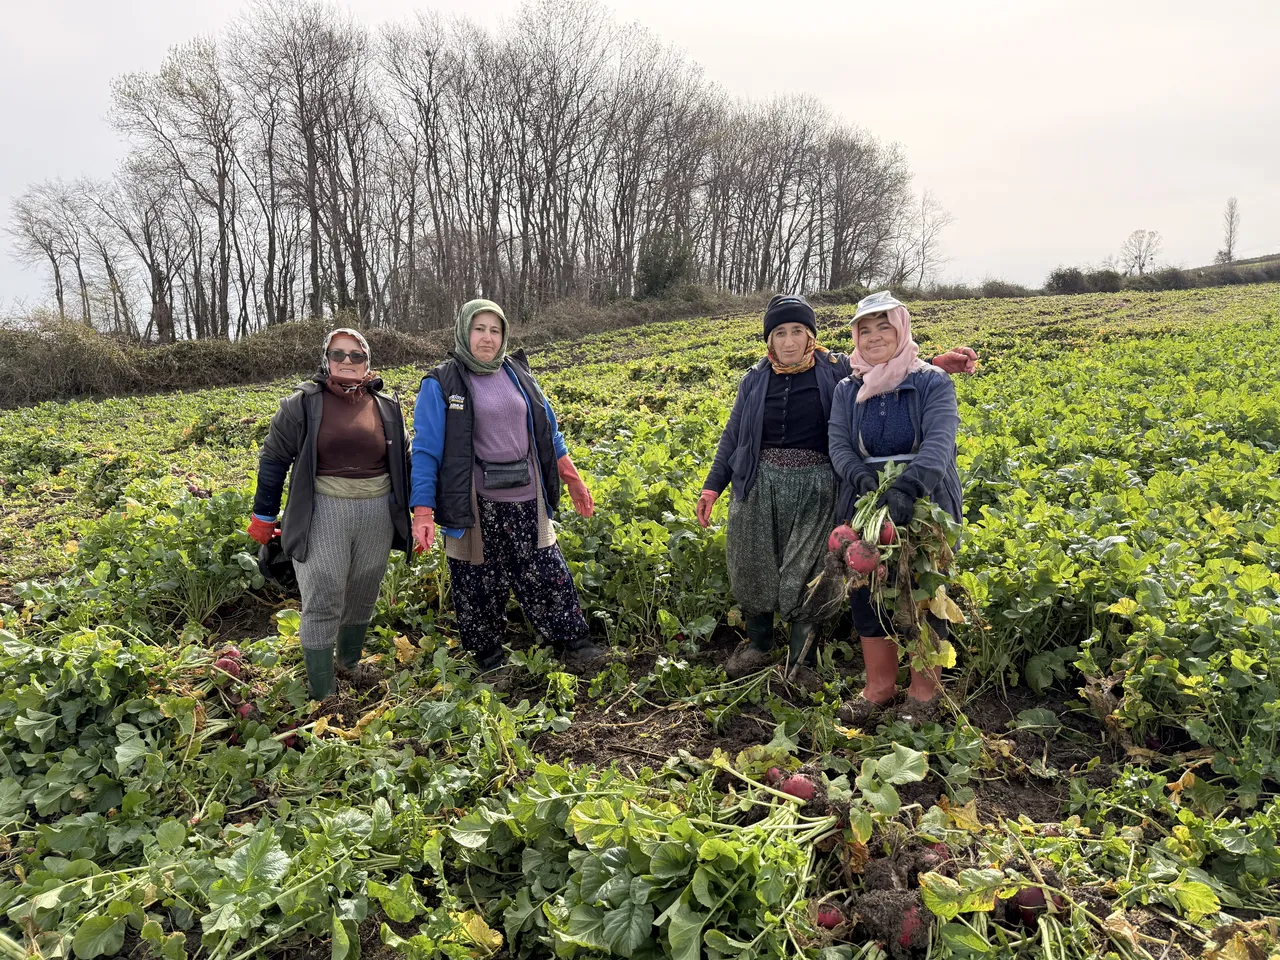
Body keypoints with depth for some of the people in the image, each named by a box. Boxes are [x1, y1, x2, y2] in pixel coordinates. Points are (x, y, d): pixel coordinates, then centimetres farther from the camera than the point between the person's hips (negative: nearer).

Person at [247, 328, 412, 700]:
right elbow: (274, 459, 3)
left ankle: (349, 662, 40)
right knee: (322, 604, -2)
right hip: (322, 515, -3)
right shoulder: (303, 403, -1)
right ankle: (323, 696, 7)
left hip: (377, 515, 4)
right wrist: (264, 515, 2)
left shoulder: (386, 408, 9)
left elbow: (404, 462, 17)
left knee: (363, 597, 16)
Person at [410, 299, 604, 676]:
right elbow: (426, 450, -9)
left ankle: (573, 643, 26)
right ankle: (488, 661, 27)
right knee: (481, 586, 9)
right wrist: (423, 512, -17)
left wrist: (572, 479, 15)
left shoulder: (516, 373, 8)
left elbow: (547, 431, 16)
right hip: (476, 507, -4)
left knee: (548, 573, 10)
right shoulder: (442, 384, -6)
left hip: (526, 501, 4)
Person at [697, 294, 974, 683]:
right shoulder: (755, 379, 6)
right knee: (753, 570, 9)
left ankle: (801, 663, 17)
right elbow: (733, 436, 9)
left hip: (813, 490, -2)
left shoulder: (836, 370, 0)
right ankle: (757, 648, 31)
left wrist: (937, 364, -17)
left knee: (804, 577, 0)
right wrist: (713, 486, 3)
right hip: (758, 487, 2)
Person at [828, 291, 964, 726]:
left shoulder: (933, 383, -5)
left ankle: (924, 690, 24)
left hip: (924, 506, -3)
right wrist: (861, 476, -24)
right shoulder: (847, 389, 7)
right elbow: (837, 443, -2)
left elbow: (940, 442, -19)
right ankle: (879, 686, 25)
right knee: (867, 592, 7)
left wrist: (906, 487, -37)